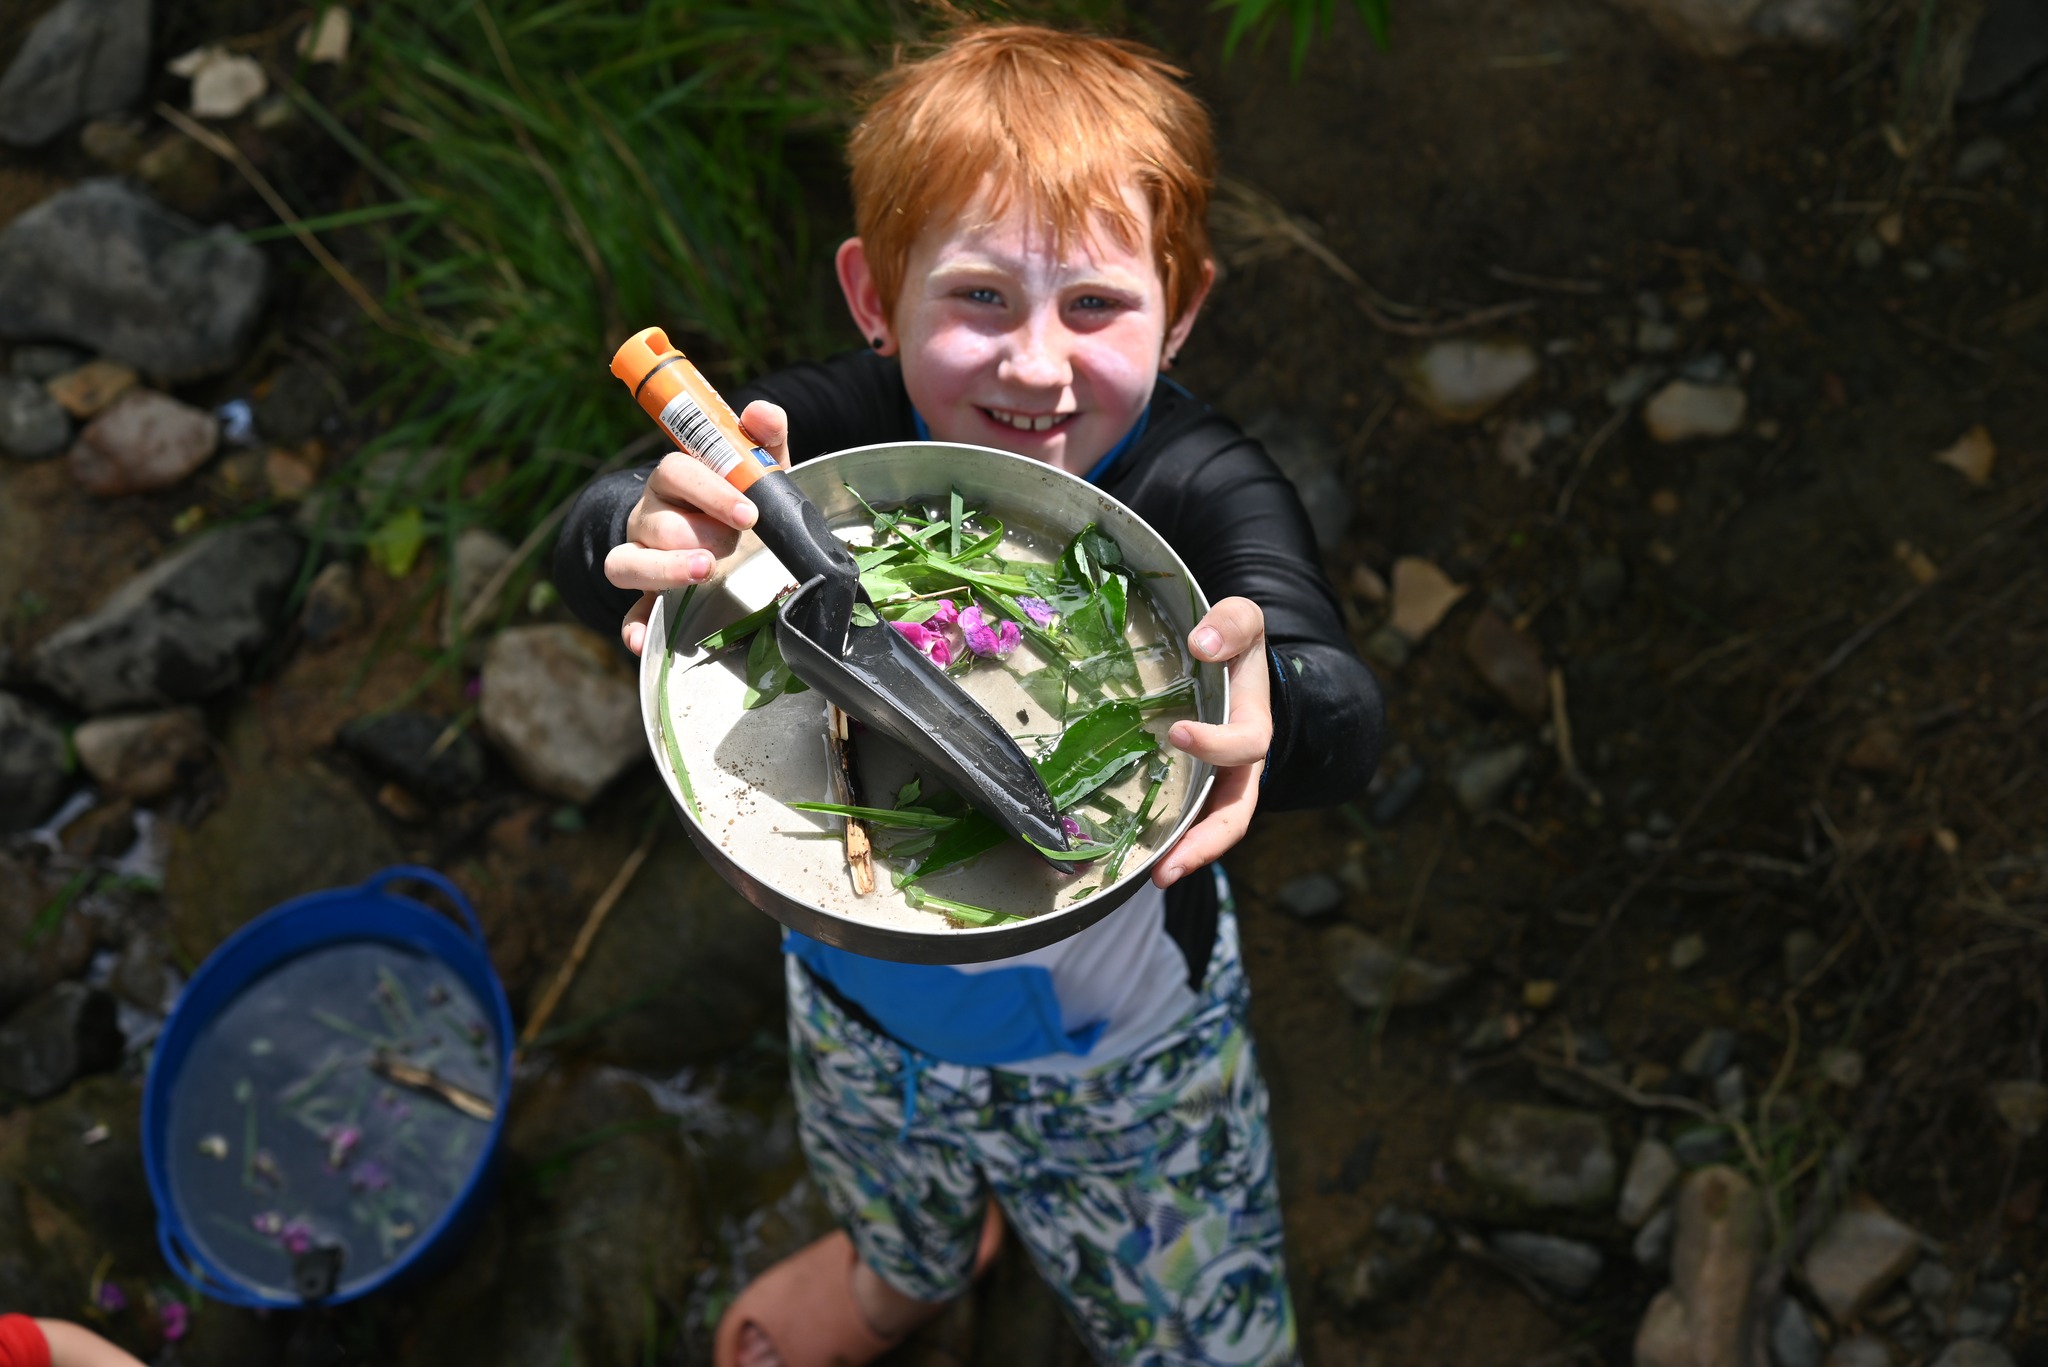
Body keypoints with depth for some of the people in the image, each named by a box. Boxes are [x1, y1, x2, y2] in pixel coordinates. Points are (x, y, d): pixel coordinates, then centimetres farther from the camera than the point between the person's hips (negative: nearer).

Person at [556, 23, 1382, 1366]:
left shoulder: (1201, 490, -31)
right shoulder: (829, 431, -27)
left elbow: (1343, 723, -47)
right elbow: (596, 534, -42)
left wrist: (1267, 707, -72)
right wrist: (646, 539, -67)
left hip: (1124, 1045, -2)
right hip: (859, 1002, 3)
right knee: (900, 1232, 37)